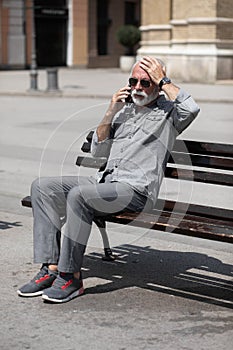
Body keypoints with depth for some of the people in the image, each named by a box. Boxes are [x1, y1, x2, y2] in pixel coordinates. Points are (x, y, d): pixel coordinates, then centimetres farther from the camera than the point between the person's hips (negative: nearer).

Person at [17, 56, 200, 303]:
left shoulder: (168, 112, 5)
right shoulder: (124, 111, 25)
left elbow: (191, 108, -20)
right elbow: (98, 151, 21)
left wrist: (163, 80, -7)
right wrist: (110, 112, 9)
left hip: (136, 189, -8)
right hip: (104, 181, 8)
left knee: (79, 195, -33)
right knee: (42, 187, -8)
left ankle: (71, 278, -23)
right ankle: (50, 268, -14)